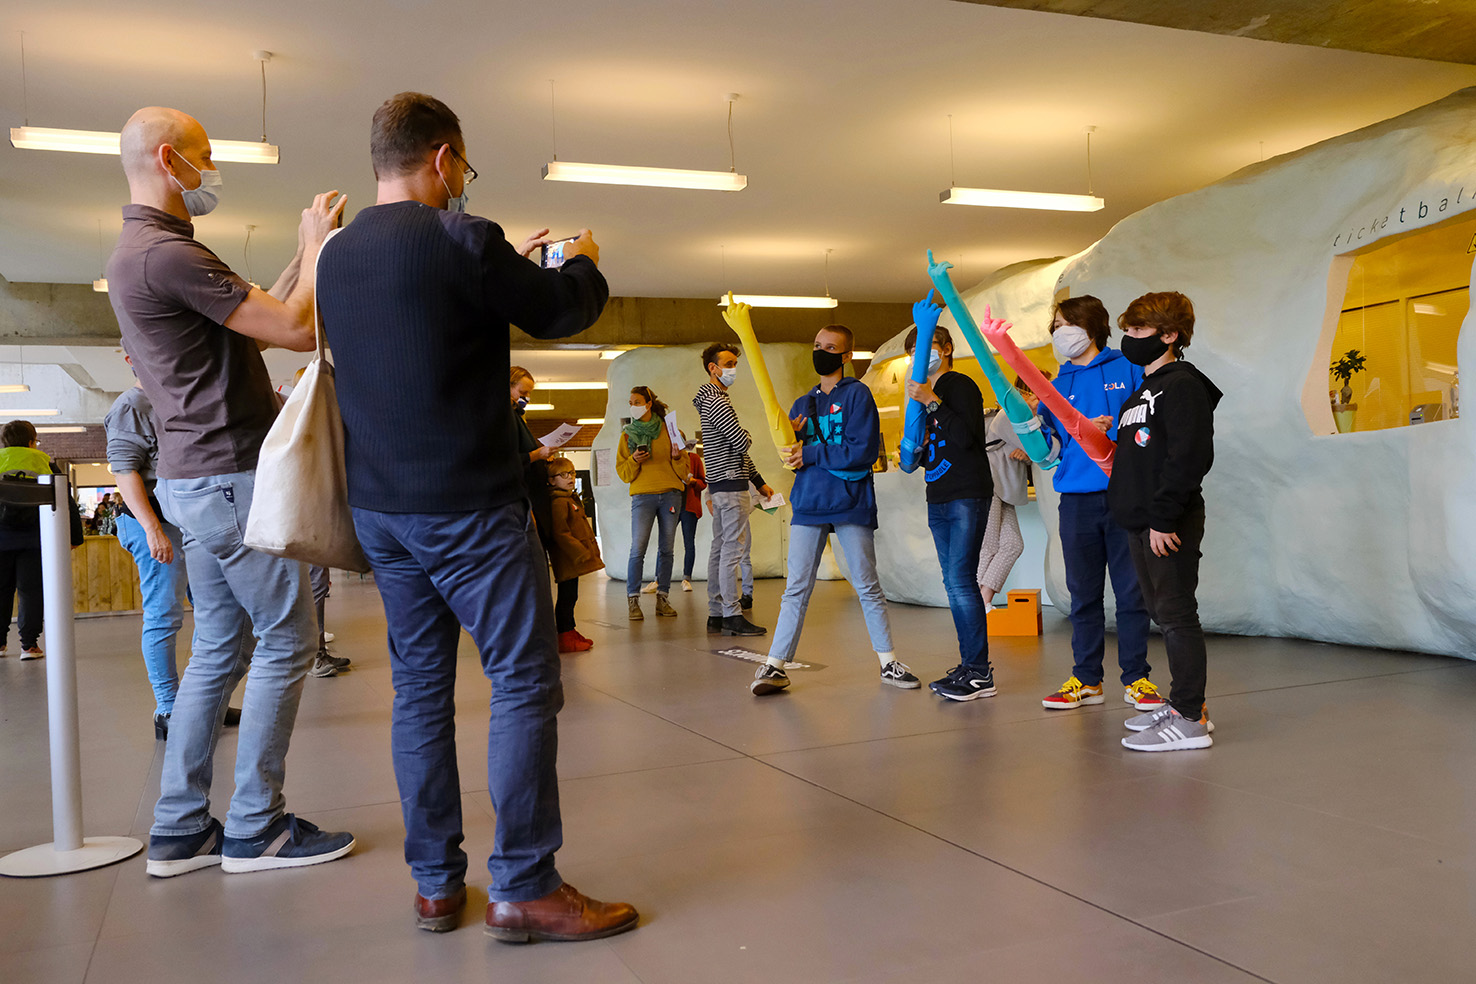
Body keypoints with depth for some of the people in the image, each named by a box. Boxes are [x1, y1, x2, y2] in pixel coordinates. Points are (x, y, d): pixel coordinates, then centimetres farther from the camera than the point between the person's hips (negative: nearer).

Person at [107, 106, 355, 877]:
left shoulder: (135, 252, 18)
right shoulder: (167, 253, -16)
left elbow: (258, 316, 20)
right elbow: (297, 330, -17)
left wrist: (303, 253, 18)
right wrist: (319, 244, -4)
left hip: (194, 480, 10)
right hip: (230, 476, -10)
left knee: (219, 648, 13)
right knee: (286, 640, -2)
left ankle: (179, 830, 18)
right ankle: (256, 826, 6)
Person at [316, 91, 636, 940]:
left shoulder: (339, 255, 10)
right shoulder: (459, 239, -14)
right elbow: (562, 313, -4)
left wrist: (510, 265, 28)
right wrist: (585, 264, 17)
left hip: (379, 505, 8)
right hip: (468, 504, -8)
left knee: (420, 685, 12)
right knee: (526, 682, -1)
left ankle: (436, 885, 18)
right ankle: (523, 889, 3)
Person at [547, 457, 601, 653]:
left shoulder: (571, 499, 18)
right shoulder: (558, 502, -16)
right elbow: (561, 533, -22)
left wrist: (586, 551, 23)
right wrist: (581, 553, -22)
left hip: (574, 559, 10)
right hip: (567, 559, -10)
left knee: (570, 597, 17)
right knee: (567, 597, -5)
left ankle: (569, 631, 26)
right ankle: (564, 638, -1)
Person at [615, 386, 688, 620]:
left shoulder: (669, 430, 10)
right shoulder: (627, 434, 11)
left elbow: (684, 469, 12)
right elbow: (622, 471, 9)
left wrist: (677, 457, -9)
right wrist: (634, 461, -10)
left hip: (670, 493, 1)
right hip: (642, 495, -1)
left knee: (667, 549, 2)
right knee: (638, 549, -11)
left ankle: (662, 598, 9)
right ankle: (633, 600, -7)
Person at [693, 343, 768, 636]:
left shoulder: (713, 400, 22)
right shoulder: (716, 402, -12)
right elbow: (742, 443, -18)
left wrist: (758, 480, 20)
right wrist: (746, 435, 5)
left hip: (720, 484, 11)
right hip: (730, 483, -11)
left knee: (720, 548, 10)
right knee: (732, 549, -10)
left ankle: (716, 613, 14)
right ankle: (732, 615, -9)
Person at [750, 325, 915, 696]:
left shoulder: (857, 394, -1)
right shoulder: (803, 404, 16)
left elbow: (865, 450, -12)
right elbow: (795, 457, 14)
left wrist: (811, 454, -12)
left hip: (851, 503, -4)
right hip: (808, 503, 4)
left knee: (867, 587, 4)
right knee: (796, 589, 1)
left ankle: (889, 663, 13)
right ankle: (775, 666, 1)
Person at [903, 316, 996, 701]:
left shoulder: (960, 385, -4)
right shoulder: (926, 392, 20)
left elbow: (965, 436, -19)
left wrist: (932, 402, -20)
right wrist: (916, 449, 6)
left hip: (967, 496, -9)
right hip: (939, 499, 9)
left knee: (960, 580, -14)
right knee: (955, 583, 8)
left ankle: (980, 673, -10)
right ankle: (969, 666, 13)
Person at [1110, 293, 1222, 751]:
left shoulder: (1182, 385, -10)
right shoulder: (1142, 391, 21)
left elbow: (1189, 457, -20)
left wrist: (1163, 516, -23)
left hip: (1170, 525, -10)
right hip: (1140, 523, 10)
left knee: (1176, 614, -8)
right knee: (1164, 613, 14)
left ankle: (1190, 720, -3)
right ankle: (1183, 702, 23)